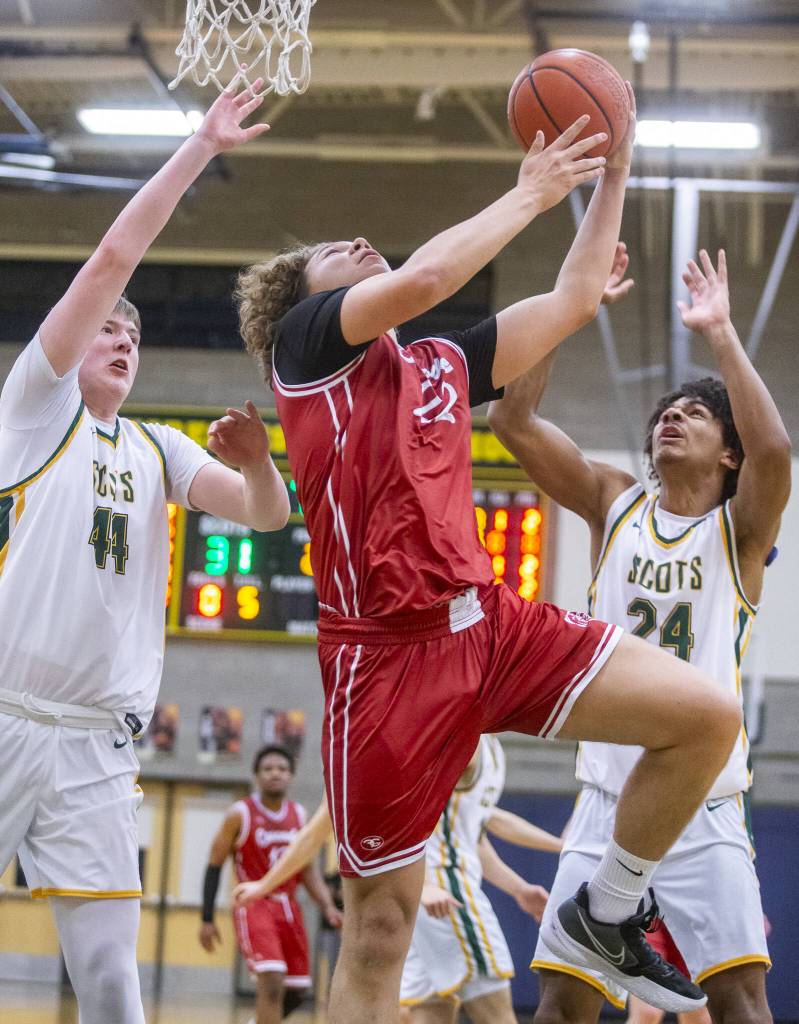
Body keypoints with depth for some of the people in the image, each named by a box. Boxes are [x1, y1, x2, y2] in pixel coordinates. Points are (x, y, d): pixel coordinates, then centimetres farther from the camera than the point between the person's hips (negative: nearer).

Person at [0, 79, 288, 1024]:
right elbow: (115, 255, 0)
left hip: (96, 745, 5)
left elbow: (266, 514, 11)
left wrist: (256, 461, -10)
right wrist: (201, 148, 3)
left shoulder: (157, 451, 21)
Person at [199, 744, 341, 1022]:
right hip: (255, 906, -6)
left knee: (296, 990, 10)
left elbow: (308, 869, 13)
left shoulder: (299, 815, 7)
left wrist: (328, 907, -2)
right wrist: (207, 919, -7)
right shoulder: (240, 814, -7)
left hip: (289, 908, 6)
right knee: (272, 980, -23)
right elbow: (215, 866, -3)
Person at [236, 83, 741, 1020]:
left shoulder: (445, 364, 24)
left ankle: (605, 915, 12)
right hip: (389, 650, -6)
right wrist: (529, 193, -1)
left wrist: (612, 174, 18)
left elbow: (573, 300, 24)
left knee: (707, 716, -7)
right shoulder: (305, 337, 5)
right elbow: (426, 276, -12)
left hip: (489, 620, 6)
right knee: (381, 923, -4)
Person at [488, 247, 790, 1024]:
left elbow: (774, 448, -21)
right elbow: (511, 419, -1)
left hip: (704, 807, -3)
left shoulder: (738, 528, 2)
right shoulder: (613, 505, 9)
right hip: (607, 801, 3)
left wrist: (718, 332, -16)